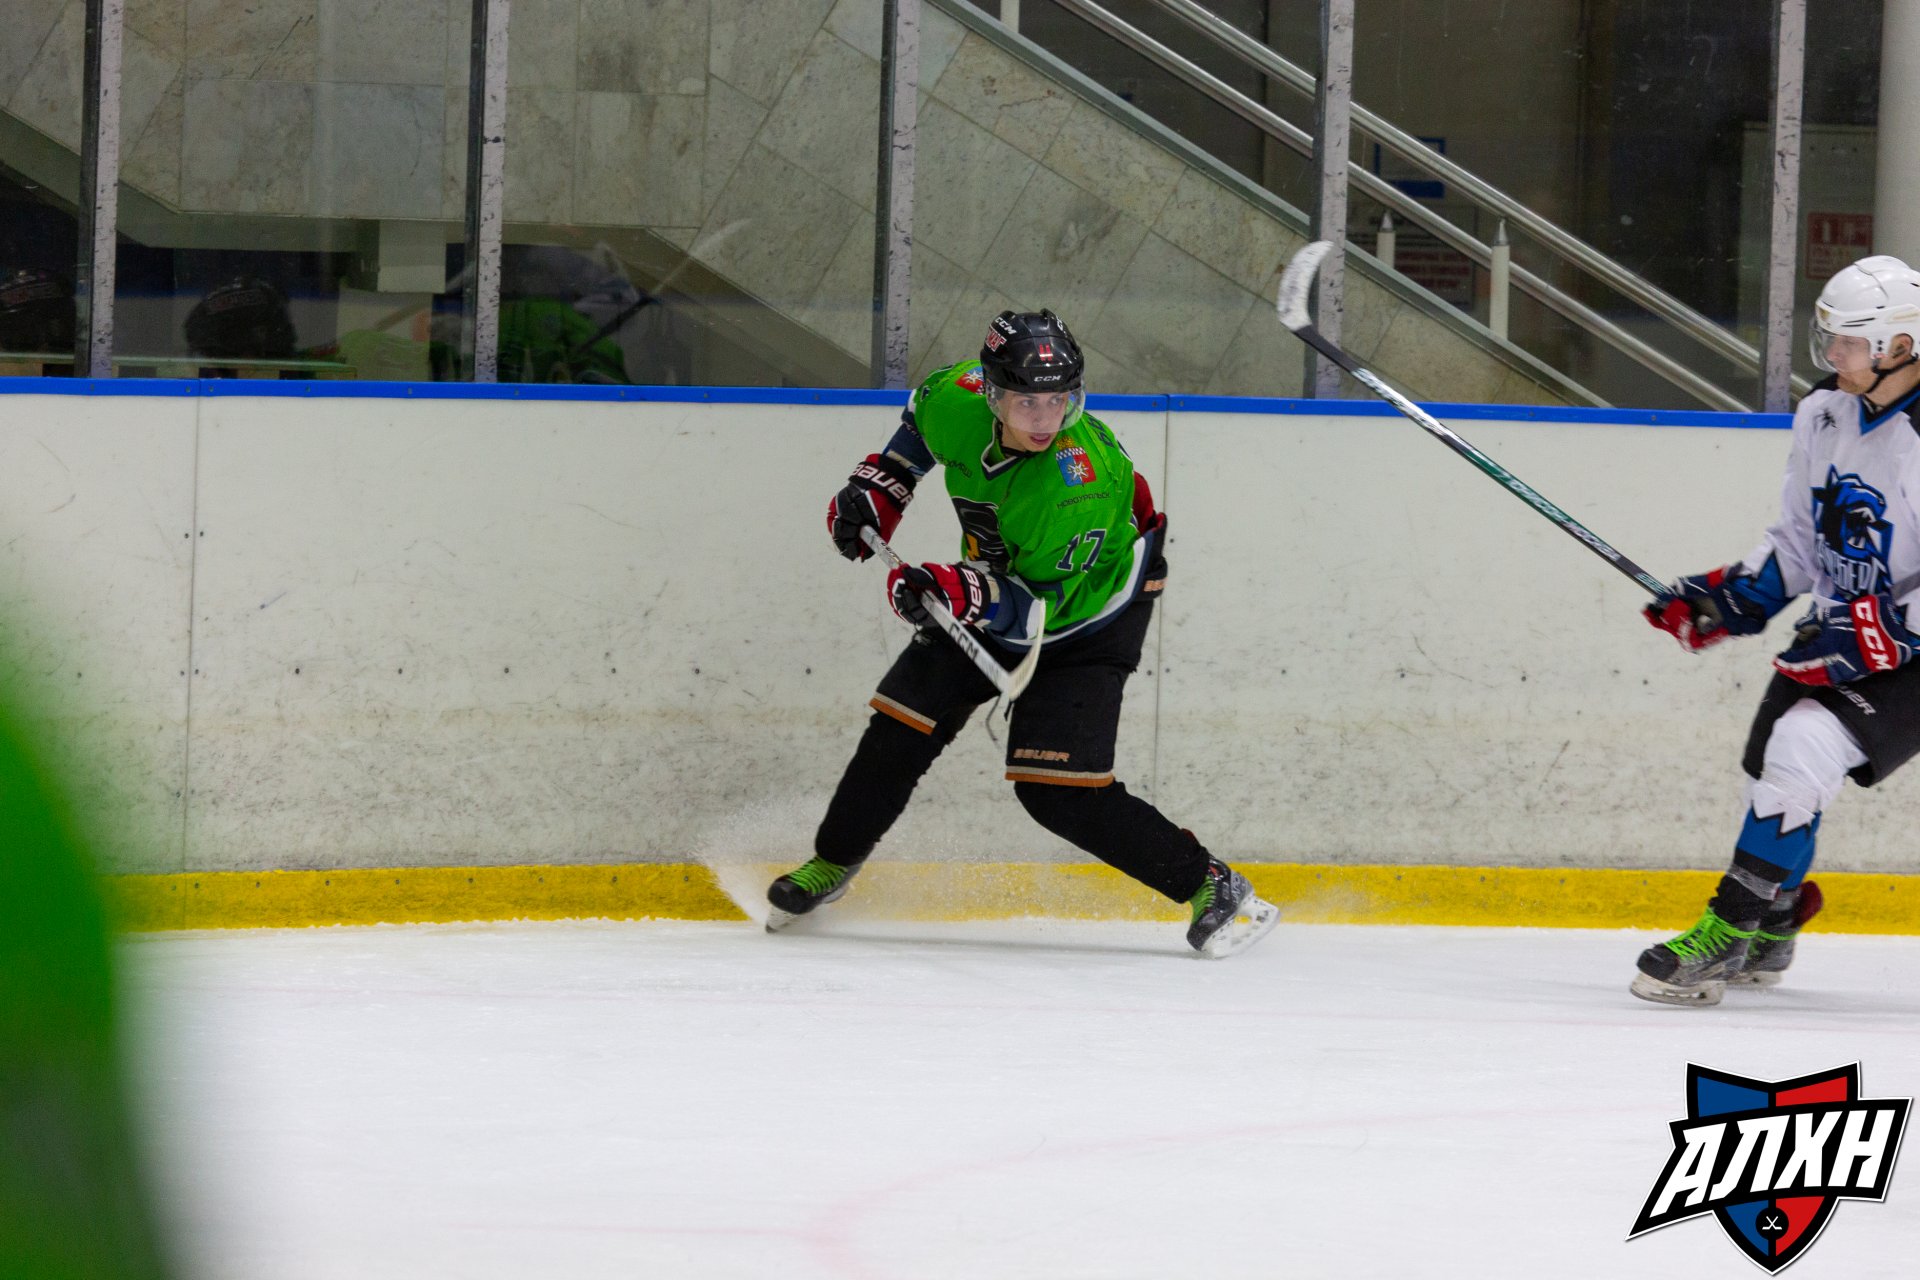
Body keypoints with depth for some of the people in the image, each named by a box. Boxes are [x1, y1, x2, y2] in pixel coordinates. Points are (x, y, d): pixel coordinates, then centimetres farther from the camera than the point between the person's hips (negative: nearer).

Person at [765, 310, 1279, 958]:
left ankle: (1213, 887, -8)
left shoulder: (1082, 480, -37)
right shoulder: (957, 401, -20)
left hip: (1086, 617, -6)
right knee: (903, 726, 4)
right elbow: (924, 412, 8)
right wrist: (877, 486, 3)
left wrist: (959, 591, -48)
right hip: (993, 593, 6)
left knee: (1057, 792, -17)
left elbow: (1037, 606, -34)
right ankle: (832, 863, 29)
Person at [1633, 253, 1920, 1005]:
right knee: (1772, 762, 11)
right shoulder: (1824, 414, 1)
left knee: (1803, 747, -24)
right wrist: (1728, 600, 0)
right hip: (1845, 629, 8)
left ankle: (1728, 931, -18)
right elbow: (1799, 542, 12)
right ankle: (1769, 934, 35)